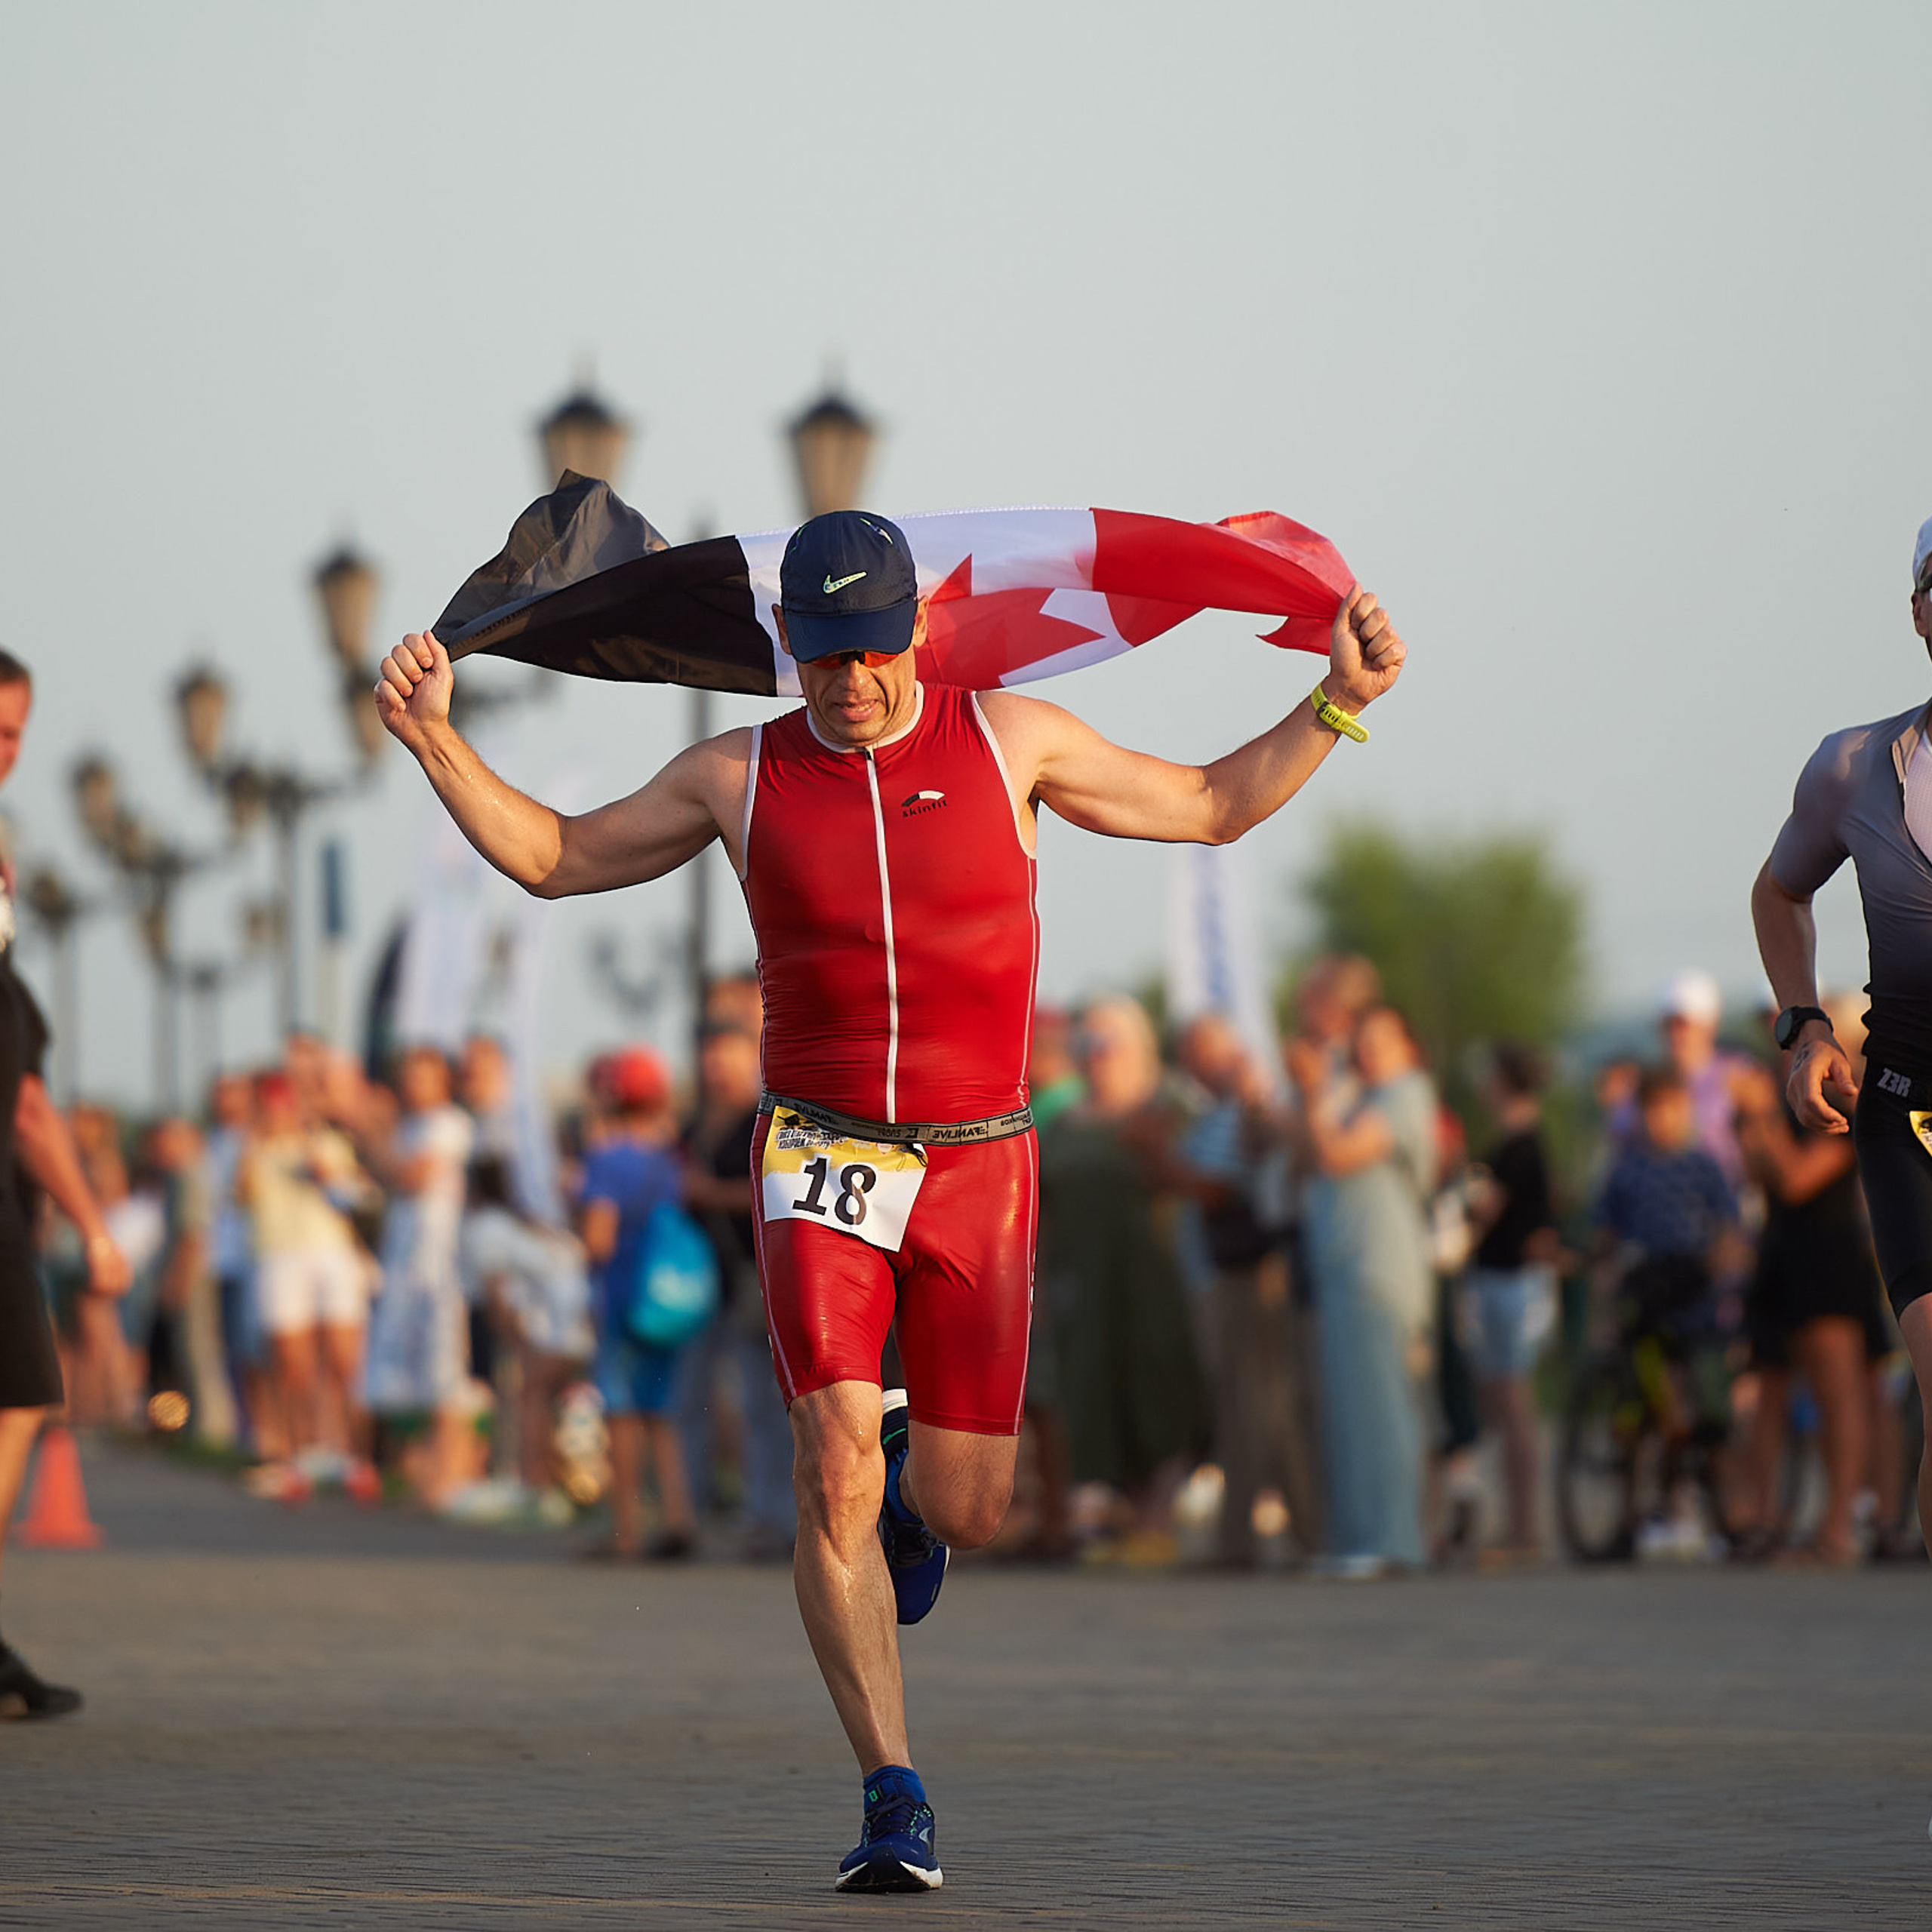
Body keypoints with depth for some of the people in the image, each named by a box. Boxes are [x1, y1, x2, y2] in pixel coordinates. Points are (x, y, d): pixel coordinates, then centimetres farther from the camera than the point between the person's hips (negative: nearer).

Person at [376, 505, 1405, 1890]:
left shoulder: (1007, 739, 1)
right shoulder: (741, 776, 2)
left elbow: (1210, 806, 11)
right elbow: (555, 857, 13)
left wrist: (1339, 704, 0)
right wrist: (435, 740, 1)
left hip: (978, 1168, 1)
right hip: (822, 1164, -1)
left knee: (964, 1512, 2)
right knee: (834, 1477, -17)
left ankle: (912, 1476, 42)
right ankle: (896, 1803, -11)